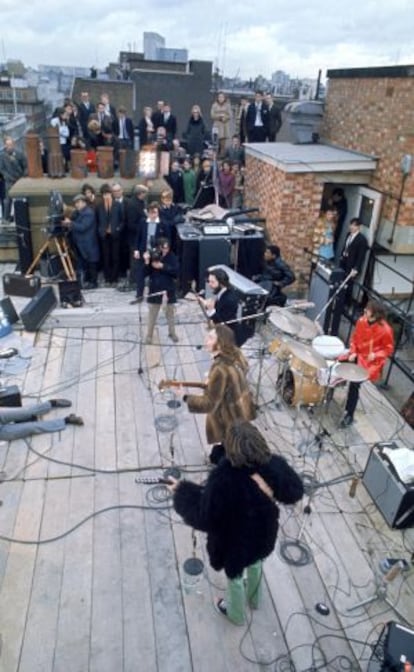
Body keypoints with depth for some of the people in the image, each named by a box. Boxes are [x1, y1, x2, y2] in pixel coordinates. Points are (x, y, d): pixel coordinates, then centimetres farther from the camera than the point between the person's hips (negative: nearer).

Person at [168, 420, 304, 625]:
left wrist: (182, 491, -17)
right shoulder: (274, 465, -27)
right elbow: (296, 492, -10)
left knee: (234, 576, 28)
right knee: (255, 564, 36)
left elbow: (205, 517, -27)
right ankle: (254, 599, 65)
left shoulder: (223, 478, -40)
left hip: (234, 539, -4)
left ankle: (236, 614, 57)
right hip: (262, 531, 4)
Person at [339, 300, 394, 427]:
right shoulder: (362, 321, -5)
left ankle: (349, 415, -3)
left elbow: (389, 349, -9)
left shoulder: (385, 330, -20)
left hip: (371, 362, -6)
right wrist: (353, 352, -7)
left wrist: (375, 355, -26)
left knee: (354, 383, -17)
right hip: (357, 355, 6)